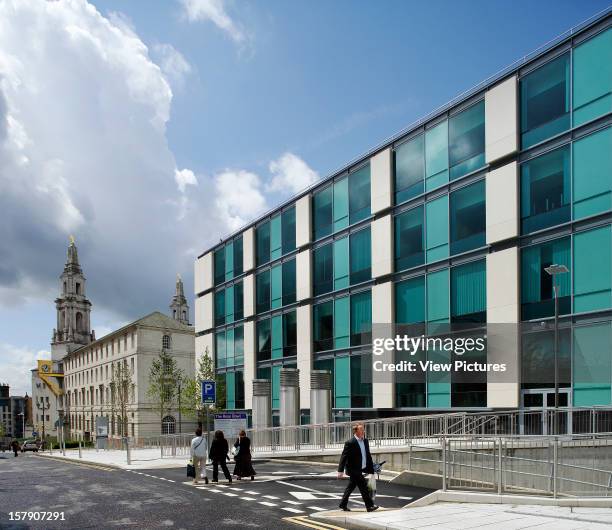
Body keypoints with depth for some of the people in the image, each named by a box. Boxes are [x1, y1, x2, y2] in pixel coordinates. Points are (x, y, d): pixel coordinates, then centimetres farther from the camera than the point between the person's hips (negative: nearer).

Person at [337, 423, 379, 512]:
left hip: (361, 469, 8)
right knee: (363, 486, -9)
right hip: (353, 470, -8)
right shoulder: (350, 443, -16)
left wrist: (371, 468, 12)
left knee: (351, 487, 15)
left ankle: (343, 505, 25)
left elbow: (368, 455, 14)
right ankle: (369, 506, -4)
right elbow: (344, 457, -16)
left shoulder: (365, 441, 8)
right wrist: (340, 470, -20)